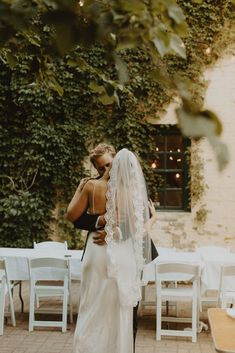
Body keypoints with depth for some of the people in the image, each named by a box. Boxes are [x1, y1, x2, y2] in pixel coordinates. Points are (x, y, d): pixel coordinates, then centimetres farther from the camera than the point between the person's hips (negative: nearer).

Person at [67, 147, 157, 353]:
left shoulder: (92, 186, -6)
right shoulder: (134, 192, -6)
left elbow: (72, 215, 3)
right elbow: (137, 229, -3)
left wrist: (79, 189, 15)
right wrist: (154, 218, 16)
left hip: (98, 251, 0)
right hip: (123, 254, 0)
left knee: (94, 309, 11)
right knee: (119, 312, 12)